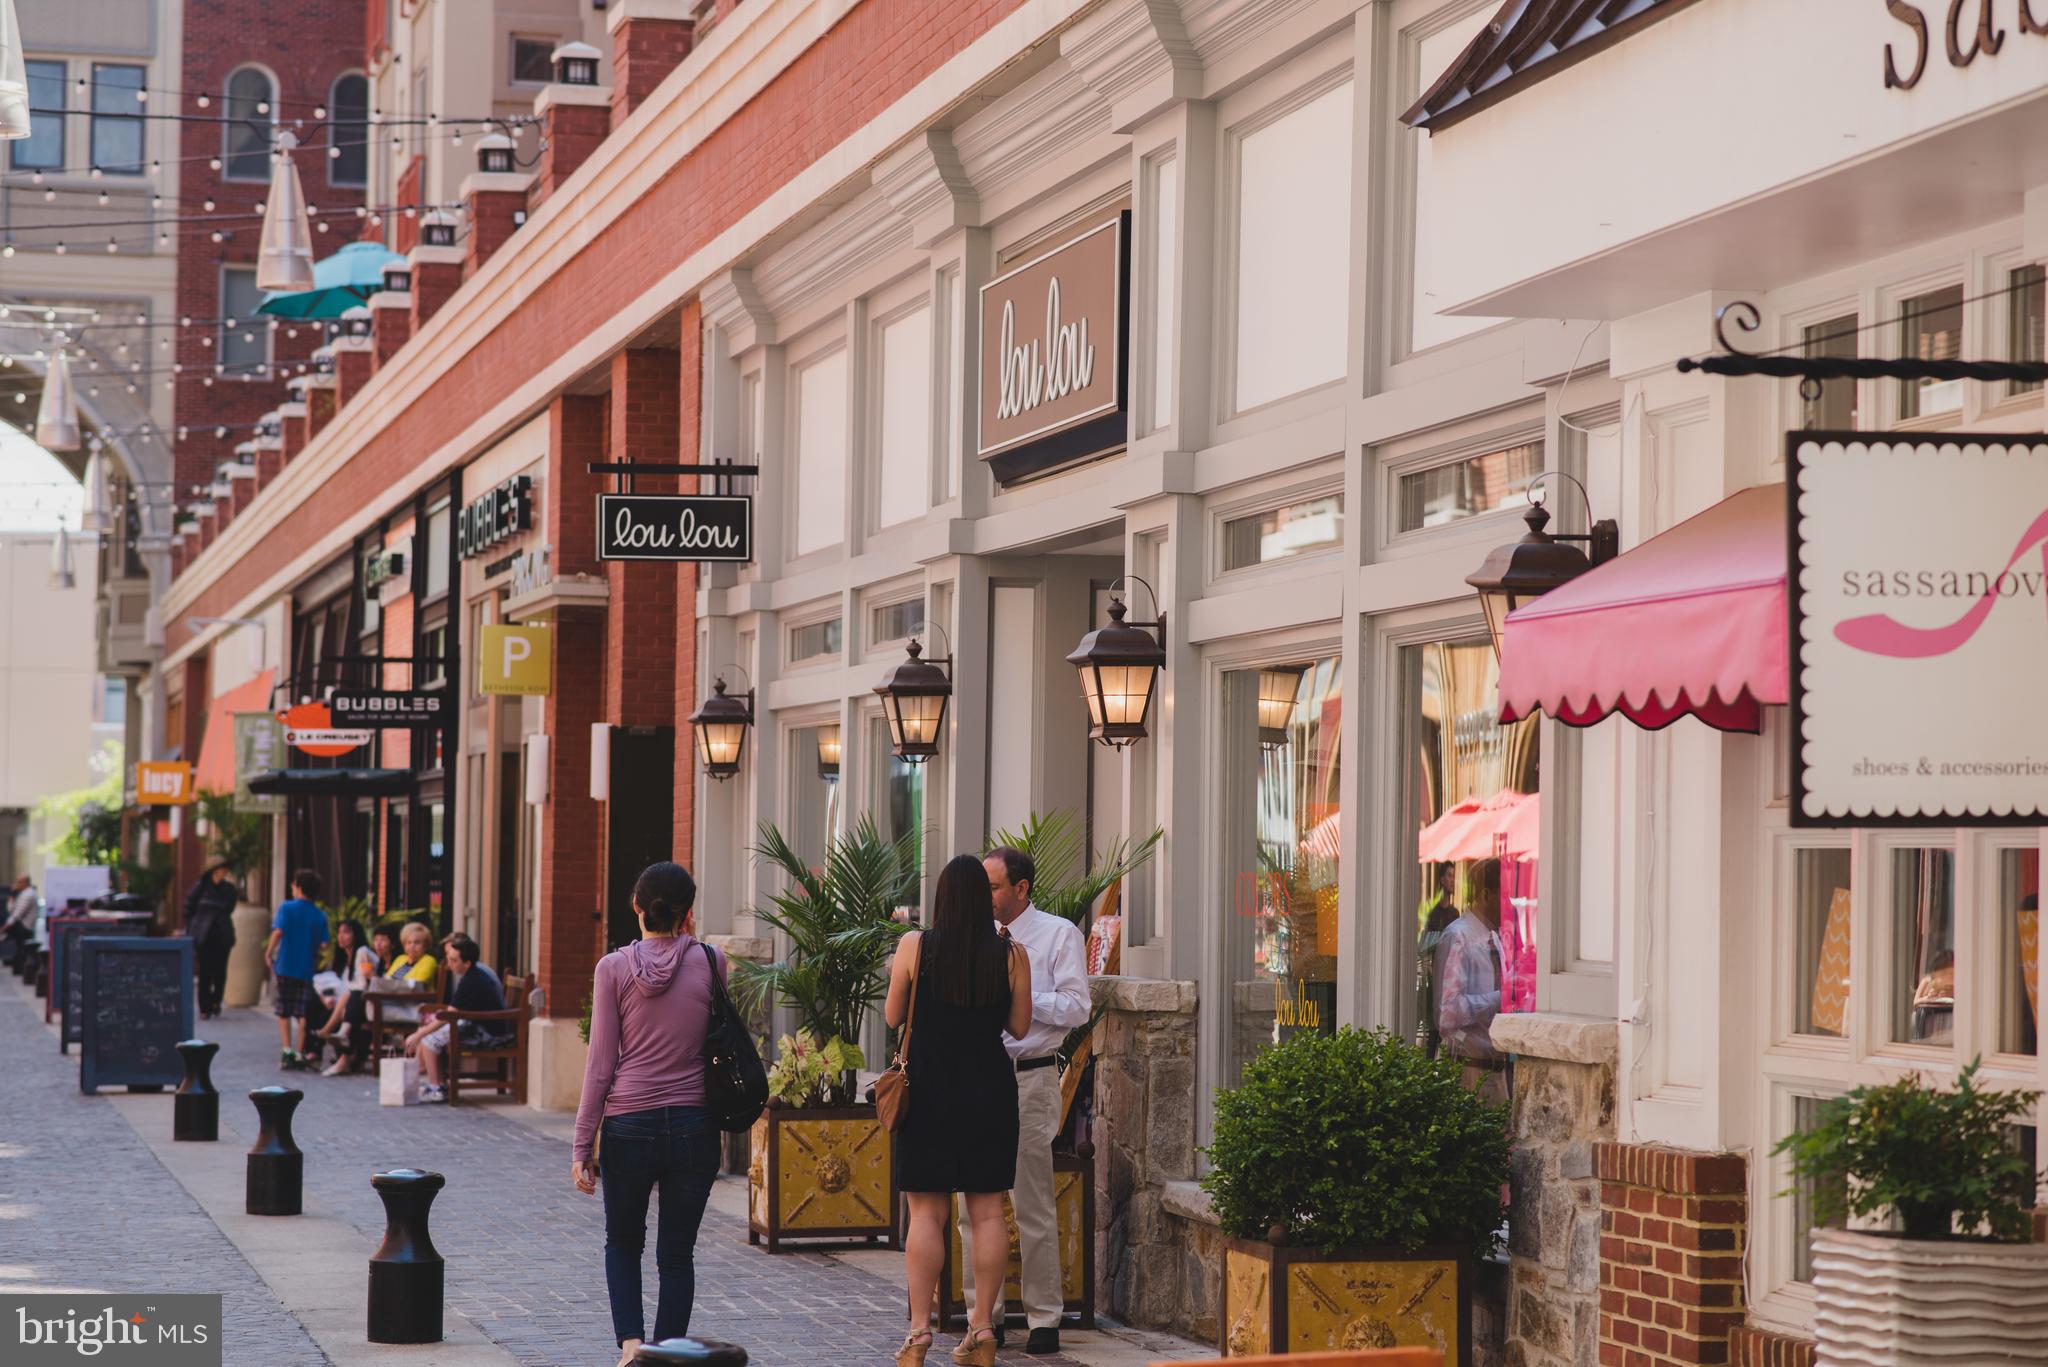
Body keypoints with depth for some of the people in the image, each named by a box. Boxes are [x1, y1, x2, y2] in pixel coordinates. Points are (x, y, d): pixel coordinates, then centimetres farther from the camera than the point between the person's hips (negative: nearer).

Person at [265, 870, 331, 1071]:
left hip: (284, 966, -2)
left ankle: (287, 1052, -3)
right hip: (306, 969, 2)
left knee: (283, 1013, 8)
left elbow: (278, 932, -17)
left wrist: (269, 953, -5)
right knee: (302, 1015, 8)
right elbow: (323, 945, -3)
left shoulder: (286, 907, -6)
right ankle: (299, 1054, 7)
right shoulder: (320, 916, 2)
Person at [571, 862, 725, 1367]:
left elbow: (601, 1064, -4)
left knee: (623, 1244, 18)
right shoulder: (710, 962, -2)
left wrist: (583, 1145, 1)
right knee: (677, 1254, 10)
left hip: (629, 1125, -1)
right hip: (694, 1126, 1)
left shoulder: (614, 968, -4)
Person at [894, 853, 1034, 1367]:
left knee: (926, 1211, 0)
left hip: (929, 1089, -1)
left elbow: (893, 1017, 4)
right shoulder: (1011, 954, -2)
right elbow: (1019, 1026, 5)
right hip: (991, 1089, 1)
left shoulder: (915, 946, -5)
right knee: (987, 1210, 6)